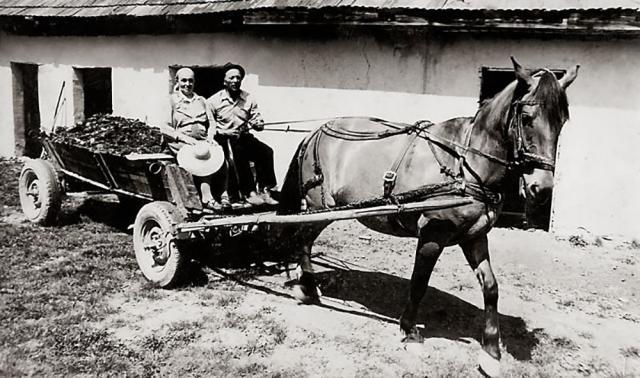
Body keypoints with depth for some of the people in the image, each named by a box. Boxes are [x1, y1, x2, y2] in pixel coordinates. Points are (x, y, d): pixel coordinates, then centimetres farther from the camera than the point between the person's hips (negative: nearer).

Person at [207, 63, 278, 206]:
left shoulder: (249, 99, 12)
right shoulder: (214, 101, 2)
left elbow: (260, 124, 11)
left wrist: (254, 124, -13)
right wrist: (224, 132, -15)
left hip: (245, 138, 4)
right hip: (224, 140, -3)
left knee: (266, 151, -24)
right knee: (239, 151, -35)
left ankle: (264, 191, -22)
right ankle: (250, 192, -31)